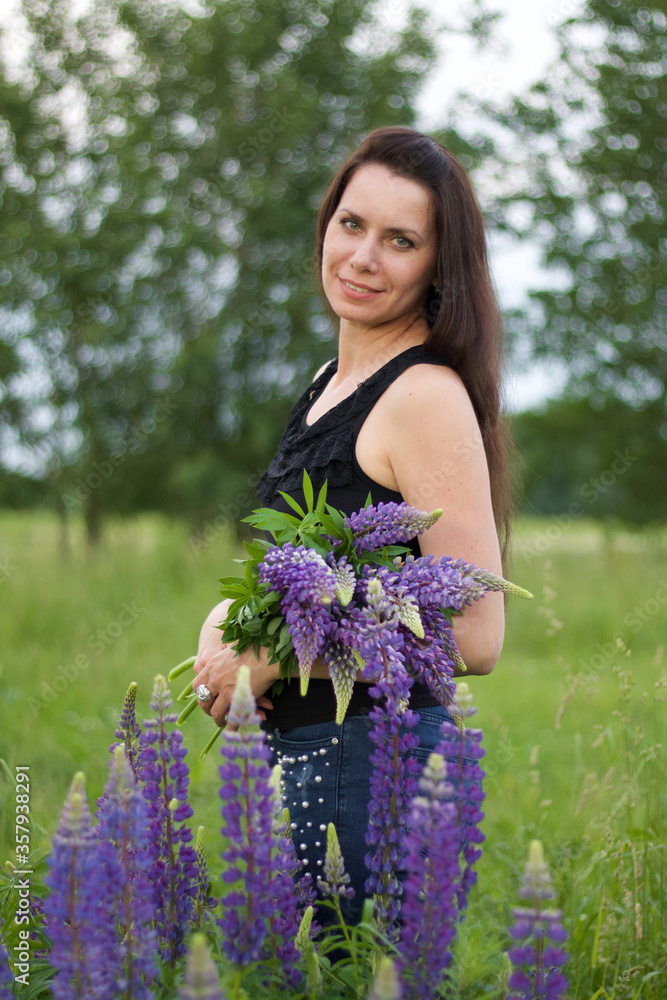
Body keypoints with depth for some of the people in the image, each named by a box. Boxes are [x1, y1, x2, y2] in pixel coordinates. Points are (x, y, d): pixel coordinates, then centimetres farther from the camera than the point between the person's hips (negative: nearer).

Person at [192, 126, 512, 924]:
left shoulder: (428, 397, -16)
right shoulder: (331, 381, 11)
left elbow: (474, 636, -20)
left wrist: (272, 660, -16)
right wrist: (223, 622, 0)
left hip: (372, 759, -9)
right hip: (295, 753, 9)